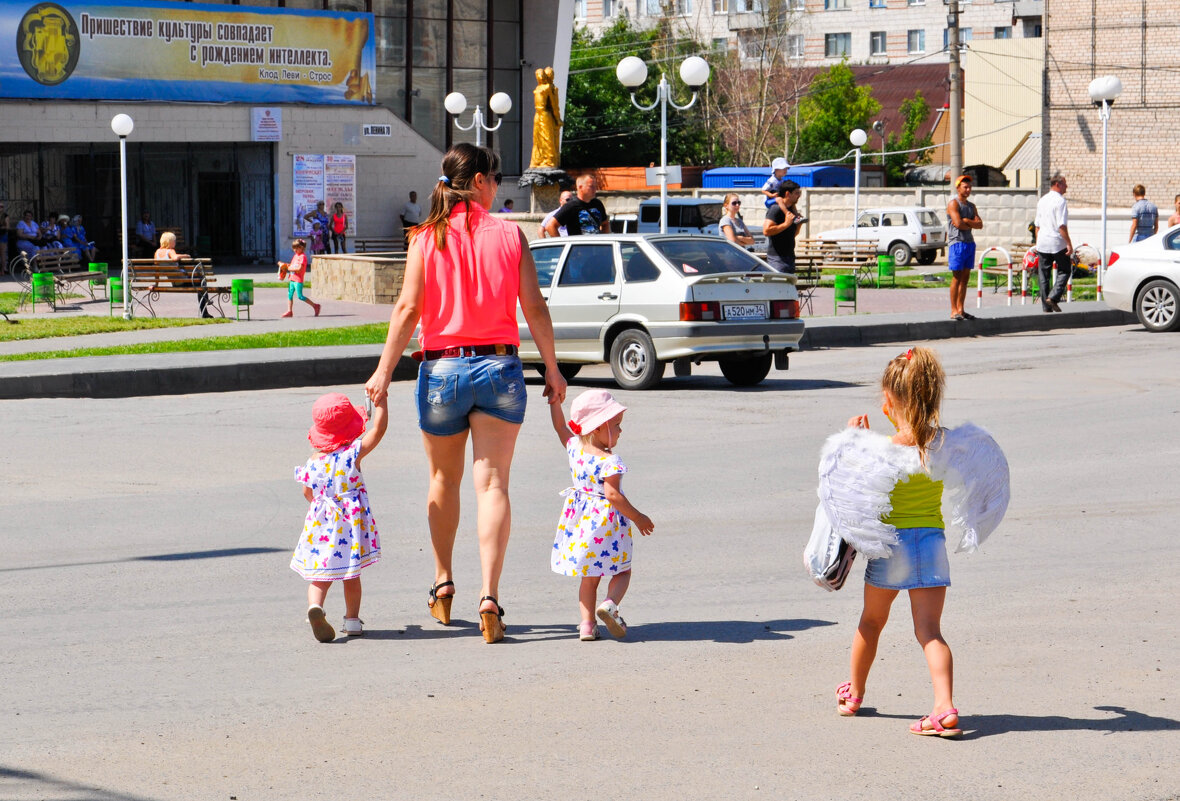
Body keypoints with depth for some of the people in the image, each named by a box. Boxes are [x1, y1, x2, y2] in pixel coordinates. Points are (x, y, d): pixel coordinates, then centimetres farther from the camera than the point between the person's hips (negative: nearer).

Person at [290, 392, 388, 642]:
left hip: (321, 523, 1)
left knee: (319, 576, 5)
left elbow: (307, 492, 11)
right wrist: (380, 400, 0)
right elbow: (379, 428, -9)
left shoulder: (314, 461, -1)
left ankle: (315, 605, -22)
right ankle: (352, 620, 16)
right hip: (351, 523, -1)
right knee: (351, 575, 13)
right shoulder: (354, 453, -10)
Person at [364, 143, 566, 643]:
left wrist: (384, 371, -4)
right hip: (499, 367, -1)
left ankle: (443, 583, 30)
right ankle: (489, 596, -14)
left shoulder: (426, 239, -2)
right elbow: (534, 307, -3)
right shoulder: (509, 235, -2)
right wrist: (552, 368, 6)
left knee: (444, 480, 19)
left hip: (442, 368, 1)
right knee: (492, 484, -2)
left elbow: (409, 308, -8)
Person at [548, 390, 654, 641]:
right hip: (606, 523, -6)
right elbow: (612, 494, -25)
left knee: (589, 576, 17)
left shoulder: (575, 447, 0)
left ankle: (587, 623, 6)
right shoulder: (609, 461, -19)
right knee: (621, 572, 11)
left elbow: (560, 426, 15)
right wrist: (638, 517, -16)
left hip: (580, 523, 6)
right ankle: (610, 603, -17)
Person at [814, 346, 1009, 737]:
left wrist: (851, 437, 8)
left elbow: (844, 477, -3)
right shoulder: (947, 444, -4)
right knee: (930, 630, -1)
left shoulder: (883, 449, -14)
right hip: (932, 540, 2)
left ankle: (854, 692, 39)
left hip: (891, 542, -2)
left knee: (872, 620, 20)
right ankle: (945, 706, -20)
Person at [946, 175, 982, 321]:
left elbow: (980, 224, 7)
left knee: (965, 278, 7)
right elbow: (958, 224, -17)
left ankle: (960, 309, 11)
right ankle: (954, 311, -8)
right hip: (957, 243, -7)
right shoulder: (953, 203, -5)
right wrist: (972, 225, 0)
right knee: (957, 278, -8)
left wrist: (966, 221, -9)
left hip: (970, 243, 7)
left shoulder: (971, 206, 18)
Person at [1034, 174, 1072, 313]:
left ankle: (1046, 306, 7)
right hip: (1058, 244, -7)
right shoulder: (1060, 201, -11)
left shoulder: (1042, 200, 12)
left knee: (1044, 275, 8)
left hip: (1042, 244, 7)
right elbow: (1062, 226, -18)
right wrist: (1069, 244, -16)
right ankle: (1053, 297, -10)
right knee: (1064, 271, 6)